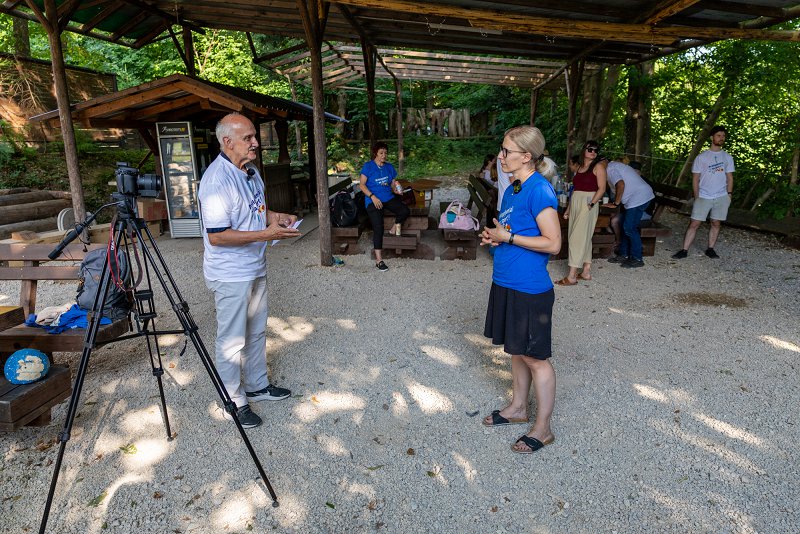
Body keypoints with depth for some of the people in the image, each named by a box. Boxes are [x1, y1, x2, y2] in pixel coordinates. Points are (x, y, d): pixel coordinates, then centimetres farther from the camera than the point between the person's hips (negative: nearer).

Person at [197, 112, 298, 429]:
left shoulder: (251, 171, 7)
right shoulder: (216, 180, -23)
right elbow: (217, 236, -26)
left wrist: (276, 217, 1)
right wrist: (266, 234, -26)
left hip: (256, 267, 9)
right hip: (231, 274, -9)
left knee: (256, 331, 21)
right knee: (232, 340, 5)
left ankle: (257, 385, 38)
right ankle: (234, 402, 21)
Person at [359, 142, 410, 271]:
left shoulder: (389, 167, 13)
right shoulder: (368, 166, -1)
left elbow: (393, 185, 16)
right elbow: (362, 185, -6)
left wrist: (396, 189, -8)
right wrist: (373, 197, -17)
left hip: (389, 198, 4)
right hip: (373, 200, -4)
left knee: (405, 211, -23)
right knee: (378, 227, -19)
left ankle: (395, 228, 10)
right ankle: (379, 260, -19)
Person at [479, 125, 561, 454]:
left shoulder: (539, 190, -18)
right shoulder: (512, 189, 10)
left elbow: (552, 243, -21)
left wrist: (508, 238, -18)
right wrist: (494, 236, 2)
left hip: (529, 289, -9)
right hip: (506, 283, 9)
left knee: (535, 358, 4)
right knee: (517, 351, 20)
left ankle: (543, 428, 19)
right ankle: (518, 408, 38)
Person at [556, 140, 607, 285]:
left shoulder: (598, 167, -3)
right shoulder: (580, 167, 16)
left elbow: (601, 188, -10)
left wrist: (592, 203, -22)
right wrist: (568, 208, 15)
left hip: (588, 204, -7)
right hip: (575, 203, 7)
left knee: (577, 237, -10)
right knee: (584, 237, 10)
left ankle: (572, 276, -8)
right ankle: (586, 272, 16)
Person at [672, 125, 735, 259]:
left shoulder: (727, 157, 9)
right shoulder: (701, 157, 1)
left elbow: (729, 177, 11)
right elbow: (695, 179, 1)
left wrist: (729, 194, 1)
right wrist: (697, 197, -3)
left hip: (722, 197, 3)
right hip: (703, 197, -3)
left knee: (716, 223, 6)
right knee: (694, 223, -6)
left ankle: (710, 249, 17)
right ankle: (684, 250, -4)